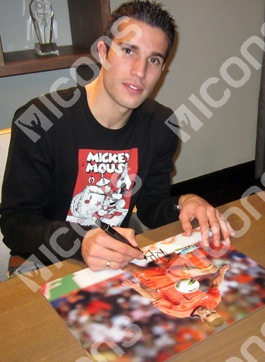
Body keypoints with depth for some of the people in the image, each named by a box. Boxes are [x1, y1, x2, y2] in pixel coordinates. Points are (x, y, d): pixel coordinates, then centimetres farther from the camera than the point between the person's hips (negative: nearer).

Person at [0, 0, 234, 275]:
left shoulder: (160, 126, -5)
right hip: (43, 267, -2)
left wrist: (184, 204, -19)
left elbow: (150, 207, 3)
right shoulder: (37, 123, -20)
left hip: (119, 260, 3)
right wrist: (80, 243, -35)